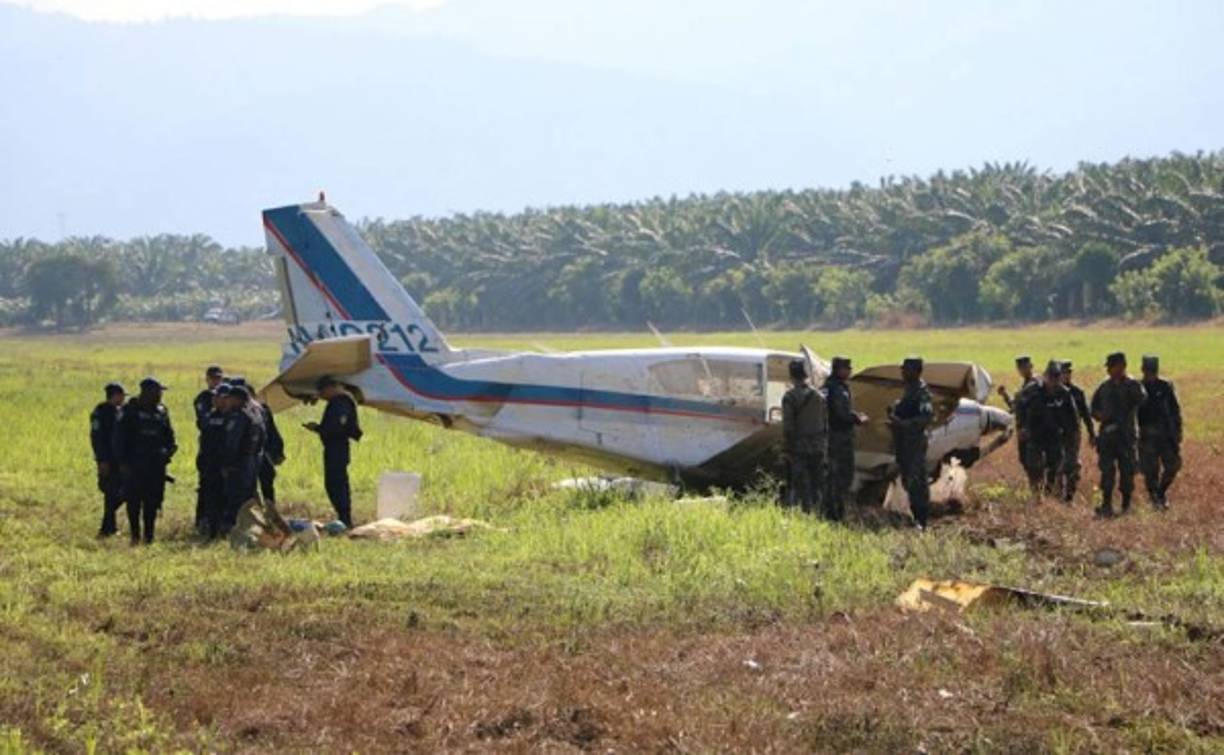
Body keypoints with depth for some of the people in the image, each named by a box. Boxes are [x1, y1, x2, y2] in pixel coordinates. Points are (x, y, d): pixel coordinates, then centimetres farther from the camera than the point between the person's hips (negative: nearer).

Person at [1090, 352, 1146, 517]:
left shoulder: (1132, 385, -2)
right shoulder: (1104, 387, 12)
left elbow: (1141, 398, -23)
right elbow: (1093, 406, 19)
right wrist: (1098, 415, -1)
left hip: (1126, 433, -3)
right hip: (1107, 433, 3)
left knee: (1127, 470, 2)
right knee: (1107, 469, -2)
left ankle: (1126, 504, 13)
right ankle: (1107, 505, -2)